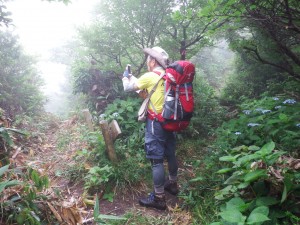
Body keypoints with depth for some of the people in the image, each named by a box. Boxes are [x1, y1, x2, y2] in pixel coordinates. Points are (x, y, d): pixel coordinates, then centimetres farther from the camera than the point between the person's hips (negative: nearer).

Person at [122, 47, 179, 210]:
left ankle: (158, 198, 9)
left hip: (156, 123, -8)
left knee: (156, 159, -1)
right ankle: (172, 184, 39)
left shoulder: (150, 76, -13)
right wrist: (132, 76, 24)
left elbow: (128, 88, -1)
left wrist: (125, 76, 19)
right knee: (170, 155, 20)